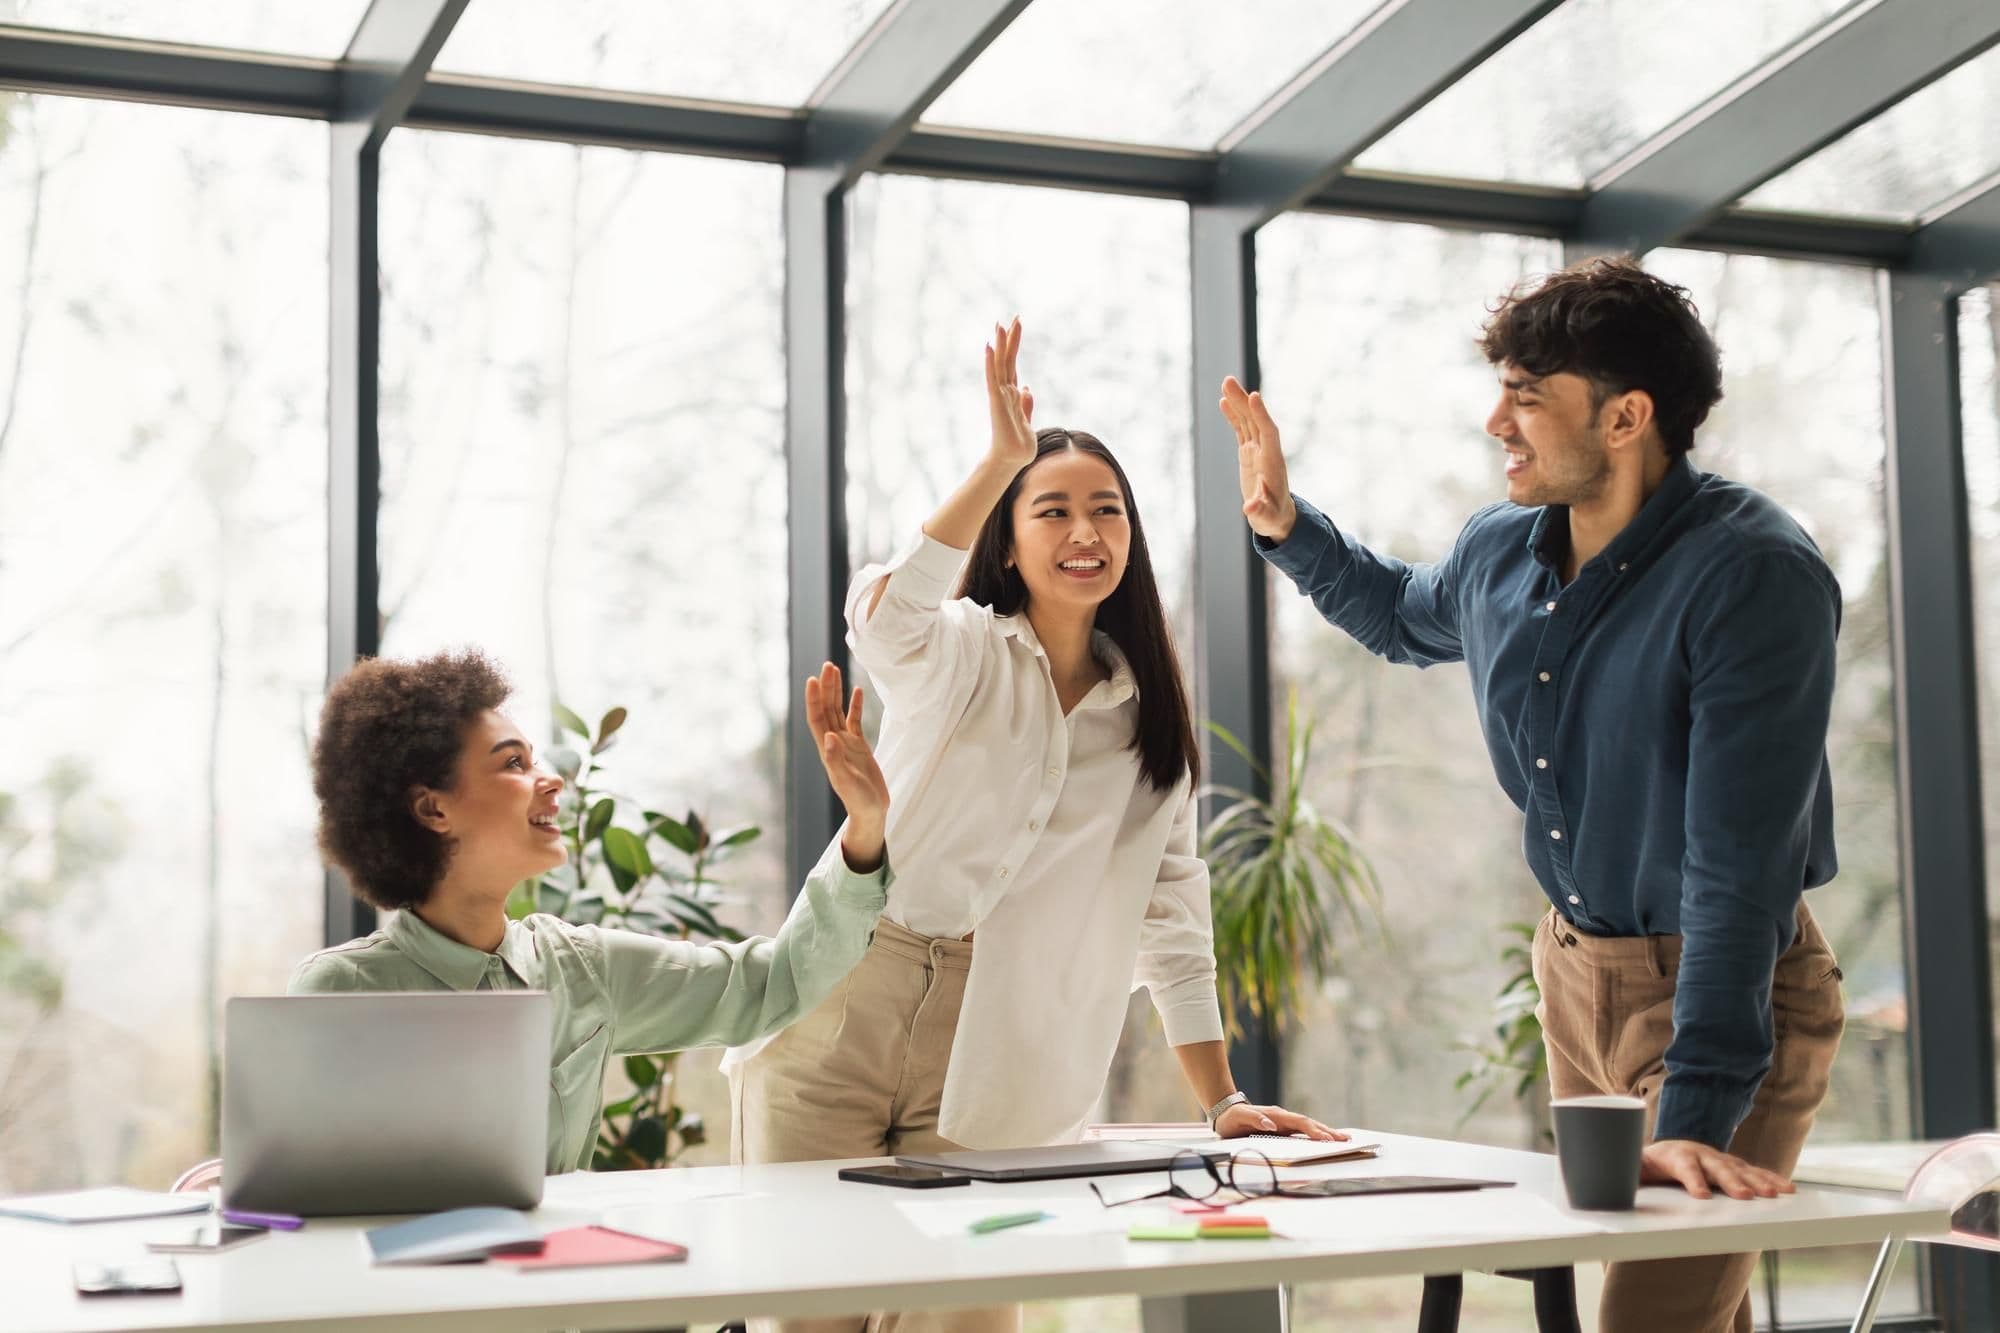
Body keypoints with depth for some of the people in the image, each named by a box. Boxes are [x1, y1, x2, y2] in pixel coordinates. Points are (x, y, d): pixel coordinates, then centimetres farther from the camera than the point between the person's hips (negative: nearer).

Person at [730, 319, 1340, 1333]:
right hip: (839, 1016, -3)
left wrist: (1220, 1099, 9)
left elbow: (1171, 910, 14)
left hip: (984, 1071, 3)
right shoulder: (963, 654, 1)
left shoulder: (1148, 716, 13)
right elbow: (884, 619, -24)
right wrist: (1001, 460, -25)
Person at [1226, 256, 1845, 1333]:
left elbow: (1738, 867, -31)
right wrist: (1285, 525, 9)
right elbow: (1401, 617, 25)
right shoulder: (1497, 554, -3)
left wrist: (1693, 1118, -34)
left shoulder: (1755, 576, -26)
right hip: (1574, 968, 7)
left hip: (1729, 988, -7)